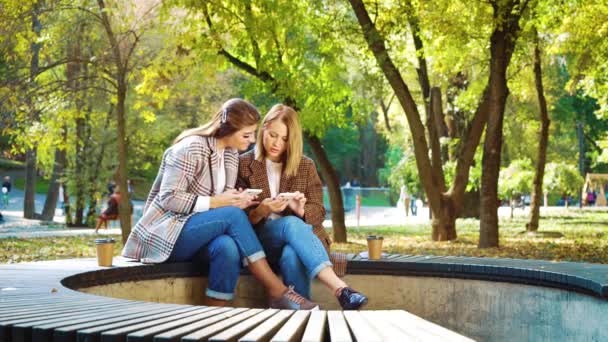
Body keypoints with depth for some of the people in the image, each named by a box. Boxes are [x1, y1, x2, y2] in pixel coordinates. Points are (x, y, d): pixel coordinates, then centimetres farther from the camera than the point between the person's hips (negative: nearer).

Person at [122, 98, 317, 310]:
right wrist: (215, 202, -24)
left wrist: (238, 201, -8)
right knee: (233, 215, -29)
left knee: (228, 246, -31)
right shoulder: (191, 148, -15)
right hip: (166, 235, -6)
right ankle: (278, 293, -26)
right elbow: (168, 198, -20)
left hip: (194, 239, 6)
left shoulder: (231, 154, 10)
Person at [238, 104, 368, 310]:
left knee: (292, 255, -39)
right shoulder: (245, 164, 5)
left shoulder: (305, 166, 10)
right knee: (292, 224, -38)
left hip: (301, 236, 2)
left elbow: (318, 213, 6)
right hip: (260, 239, -2)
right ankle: (340, 289, -51)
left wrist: (301, 210, -18)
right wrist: (261, 211, -22)